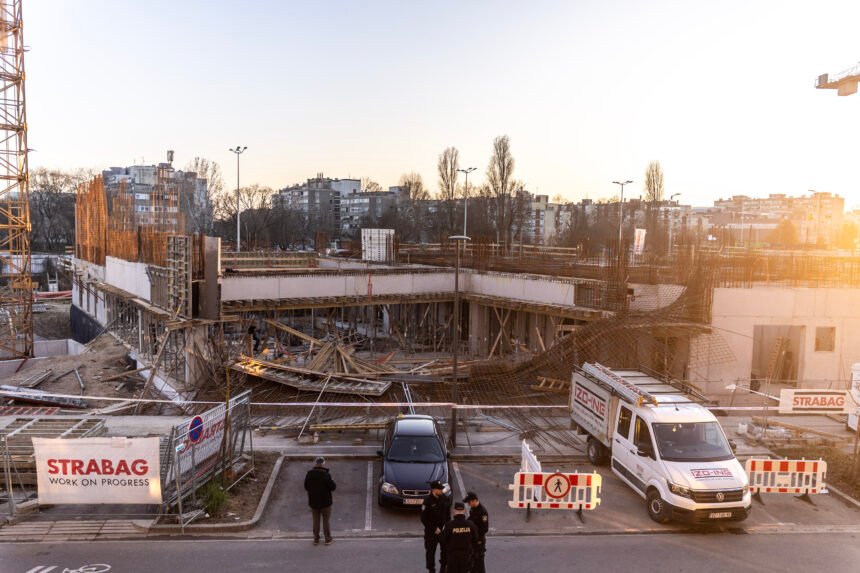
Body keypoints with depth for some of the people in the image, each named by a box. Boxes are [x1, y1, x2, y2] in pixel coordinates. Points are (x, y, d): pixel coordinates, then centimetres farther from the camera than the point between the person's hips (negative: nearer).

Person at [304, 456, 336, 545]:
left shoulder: (309, 474, -8)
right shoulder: (326, 475, -23)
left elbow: (306, 487, 1)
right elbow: (332, 487, -17)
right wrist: (333, 482, 3)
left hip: (313, 502, 4)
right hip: (325, 502, -4)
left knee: (316, 520, 18)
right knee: (326, 521, 12)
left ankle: (316, 539, 26)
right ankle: (328, 539, 21)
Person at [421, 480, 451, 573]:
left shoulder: (444, 499, -3)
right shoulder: (427, 501, -18)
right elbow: (424, 519, -15)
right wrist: (434, 529, -15)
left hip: (443, 529, 5)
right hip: (431, 531, -4)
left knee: (446, 549, 12)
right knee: (430, 551, 7)